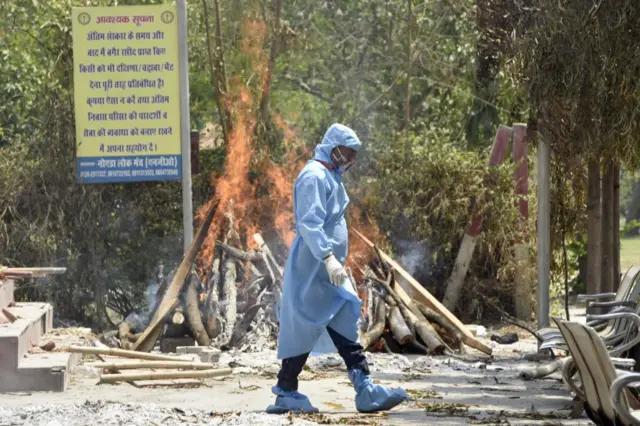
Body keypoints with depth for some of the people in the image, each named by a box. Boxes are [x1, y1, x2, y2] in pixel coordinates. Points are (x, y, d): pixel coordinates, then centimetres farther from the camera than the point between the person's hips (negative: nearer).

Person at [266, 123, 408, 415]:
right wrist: (328, 257, -34)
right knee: (305, 330, -4)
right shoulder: (314, 176, -13)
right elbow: (309, 223, -25)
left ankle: (365, 390, -1)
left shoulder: (330, 177, 18)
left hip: (327, 271, 10)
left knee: (345, 330, 3)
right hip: (313, 270, -10)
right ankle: (286, 393, 5)